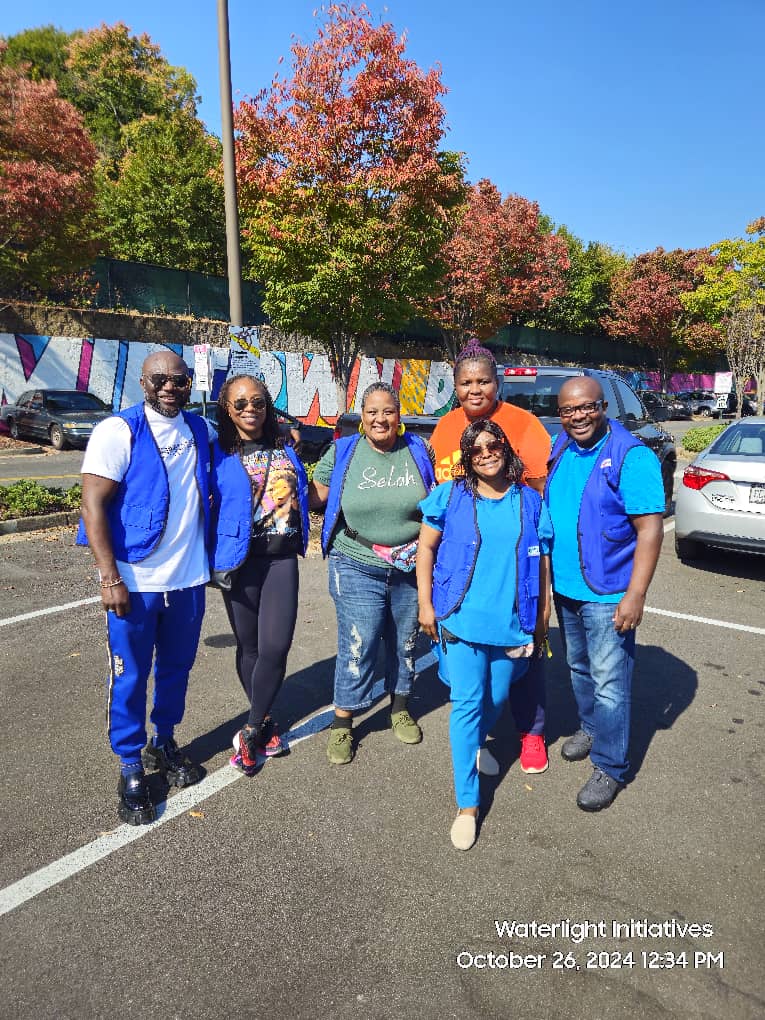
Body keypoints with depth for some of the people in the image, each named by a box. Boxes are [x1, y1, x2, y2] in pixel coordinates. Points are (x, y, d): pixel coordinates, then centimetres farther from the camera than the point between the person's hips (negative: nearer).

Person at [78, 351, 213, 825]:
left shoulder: (201, 429, 6)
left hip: (189, 578, 5)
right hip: (135, 582, -4)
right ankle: (131, 768, 27)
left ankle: (165, 743, 40)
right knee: (130, 678, 8)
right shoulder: (118, 431, -9)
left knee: (177, 668, 18)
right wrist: (110, 578, -18)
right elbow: (94, 505, -13)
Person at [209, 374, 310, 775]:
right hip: (240, 560, -2)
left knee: (276, 646, -5)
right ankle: (264, 722, 30)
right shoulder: (218, 452, -2)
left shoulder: (284, 449, 11)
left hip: (281, 557, 3)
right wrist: (212, 555, -11)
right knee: (249, 646, 9)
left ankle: (251, 731, 14)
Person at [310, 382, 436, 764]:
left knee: (405, 641, 16)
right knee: (357, 645, -1)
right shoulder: (343, 452, 0)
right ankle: (342, 722, 19)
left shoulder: (418, 450, 2)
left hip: (411, 568, 2)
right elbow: (315, 495, 3)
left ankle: (400, 707, 39)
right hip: (358, 568, -2)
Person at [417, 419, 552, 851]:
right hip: (462, 619, -2)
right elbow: (426, 547, 3)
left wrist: (543, 618, 10)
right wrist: (426, 604, -2)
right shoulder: (451, 496, -1)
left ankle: (478, 741, 50)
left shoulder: (530, 501, 4)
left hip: (513, 622, 3)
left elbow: (542, 561, 9)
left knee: (497, 699, 16)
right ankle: (468, 804, 11)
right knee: (467, 704, -1)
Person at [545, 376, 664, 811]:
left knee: (609, 685, 3)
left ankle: (610, 768, 20)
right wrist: (547, 573, 11)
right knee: (579, 669, 23)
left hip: (607, 595, -6)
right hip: (565, 587, 7)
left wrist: (635, 594, -22)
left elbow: (650, 529, -18)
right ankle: (590, 728, 45)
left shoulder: (631, 457, -16)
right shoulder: (560, 449, 4)